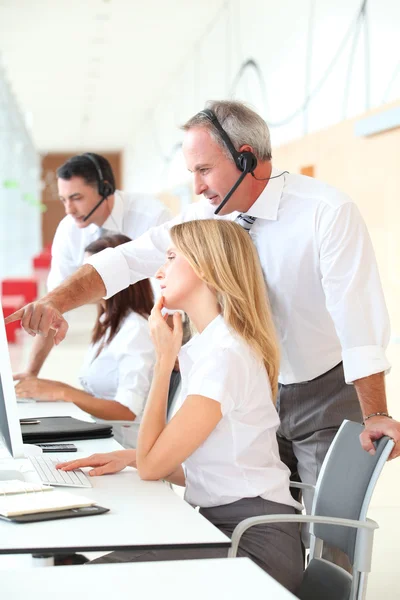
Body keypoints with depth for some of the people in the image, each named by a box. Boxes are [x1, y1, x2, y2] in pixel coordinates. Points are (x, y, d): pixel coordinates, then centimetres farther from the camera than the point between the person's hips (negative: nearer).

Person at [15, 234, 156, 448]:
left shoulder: (136, 330, -15)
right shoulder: (107, 323, 13)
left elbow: (128, 411, -21)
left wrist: (62, 393, -23)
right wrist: (53, 388, 0)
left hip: (126, 450, -8)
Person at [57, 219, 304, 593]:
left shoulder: (224, 354, -17)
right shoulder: (207, 348, 14)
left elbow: (152, 465, -15)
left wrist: (164, 358, -9)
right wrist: (127, 457, 4)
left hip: (254, 544, -9)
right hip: (224, 528, 9)